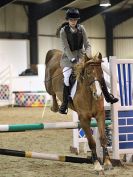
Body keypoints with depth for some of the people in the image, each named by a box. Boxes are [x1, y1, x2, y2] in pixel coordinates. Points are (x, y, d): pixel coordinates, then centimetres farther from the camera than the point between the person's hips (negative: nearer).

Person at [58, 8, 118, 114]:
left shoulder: (81, 28, 2)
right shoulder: (63, 31, -8)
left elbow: (87, 44, -1)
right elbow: (66, 48, -14)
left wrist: (88, 55, -20)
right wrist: (74, 60, -25)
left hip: (81, 54, 4)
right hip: (69, 57, -4)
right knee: (67, 76, -25)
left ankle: (107, 96, 1)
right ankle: (65, 103, -14)